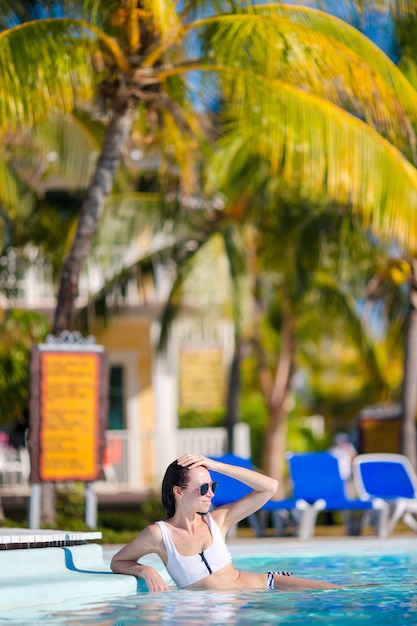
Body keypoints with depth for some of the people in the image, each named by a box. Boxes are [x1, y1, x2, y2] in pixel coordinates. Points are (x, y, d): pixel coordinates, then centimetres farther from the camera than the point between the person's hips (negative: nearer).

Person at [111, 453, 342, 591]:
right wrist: (146, 571, -17)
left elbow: (270, 487, -2)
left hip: (265, 584, 3)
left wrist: (216, 466, -9)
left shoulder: (217, 520, -2)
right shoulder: (158, 534, -10)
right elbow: (117, 562, 4)